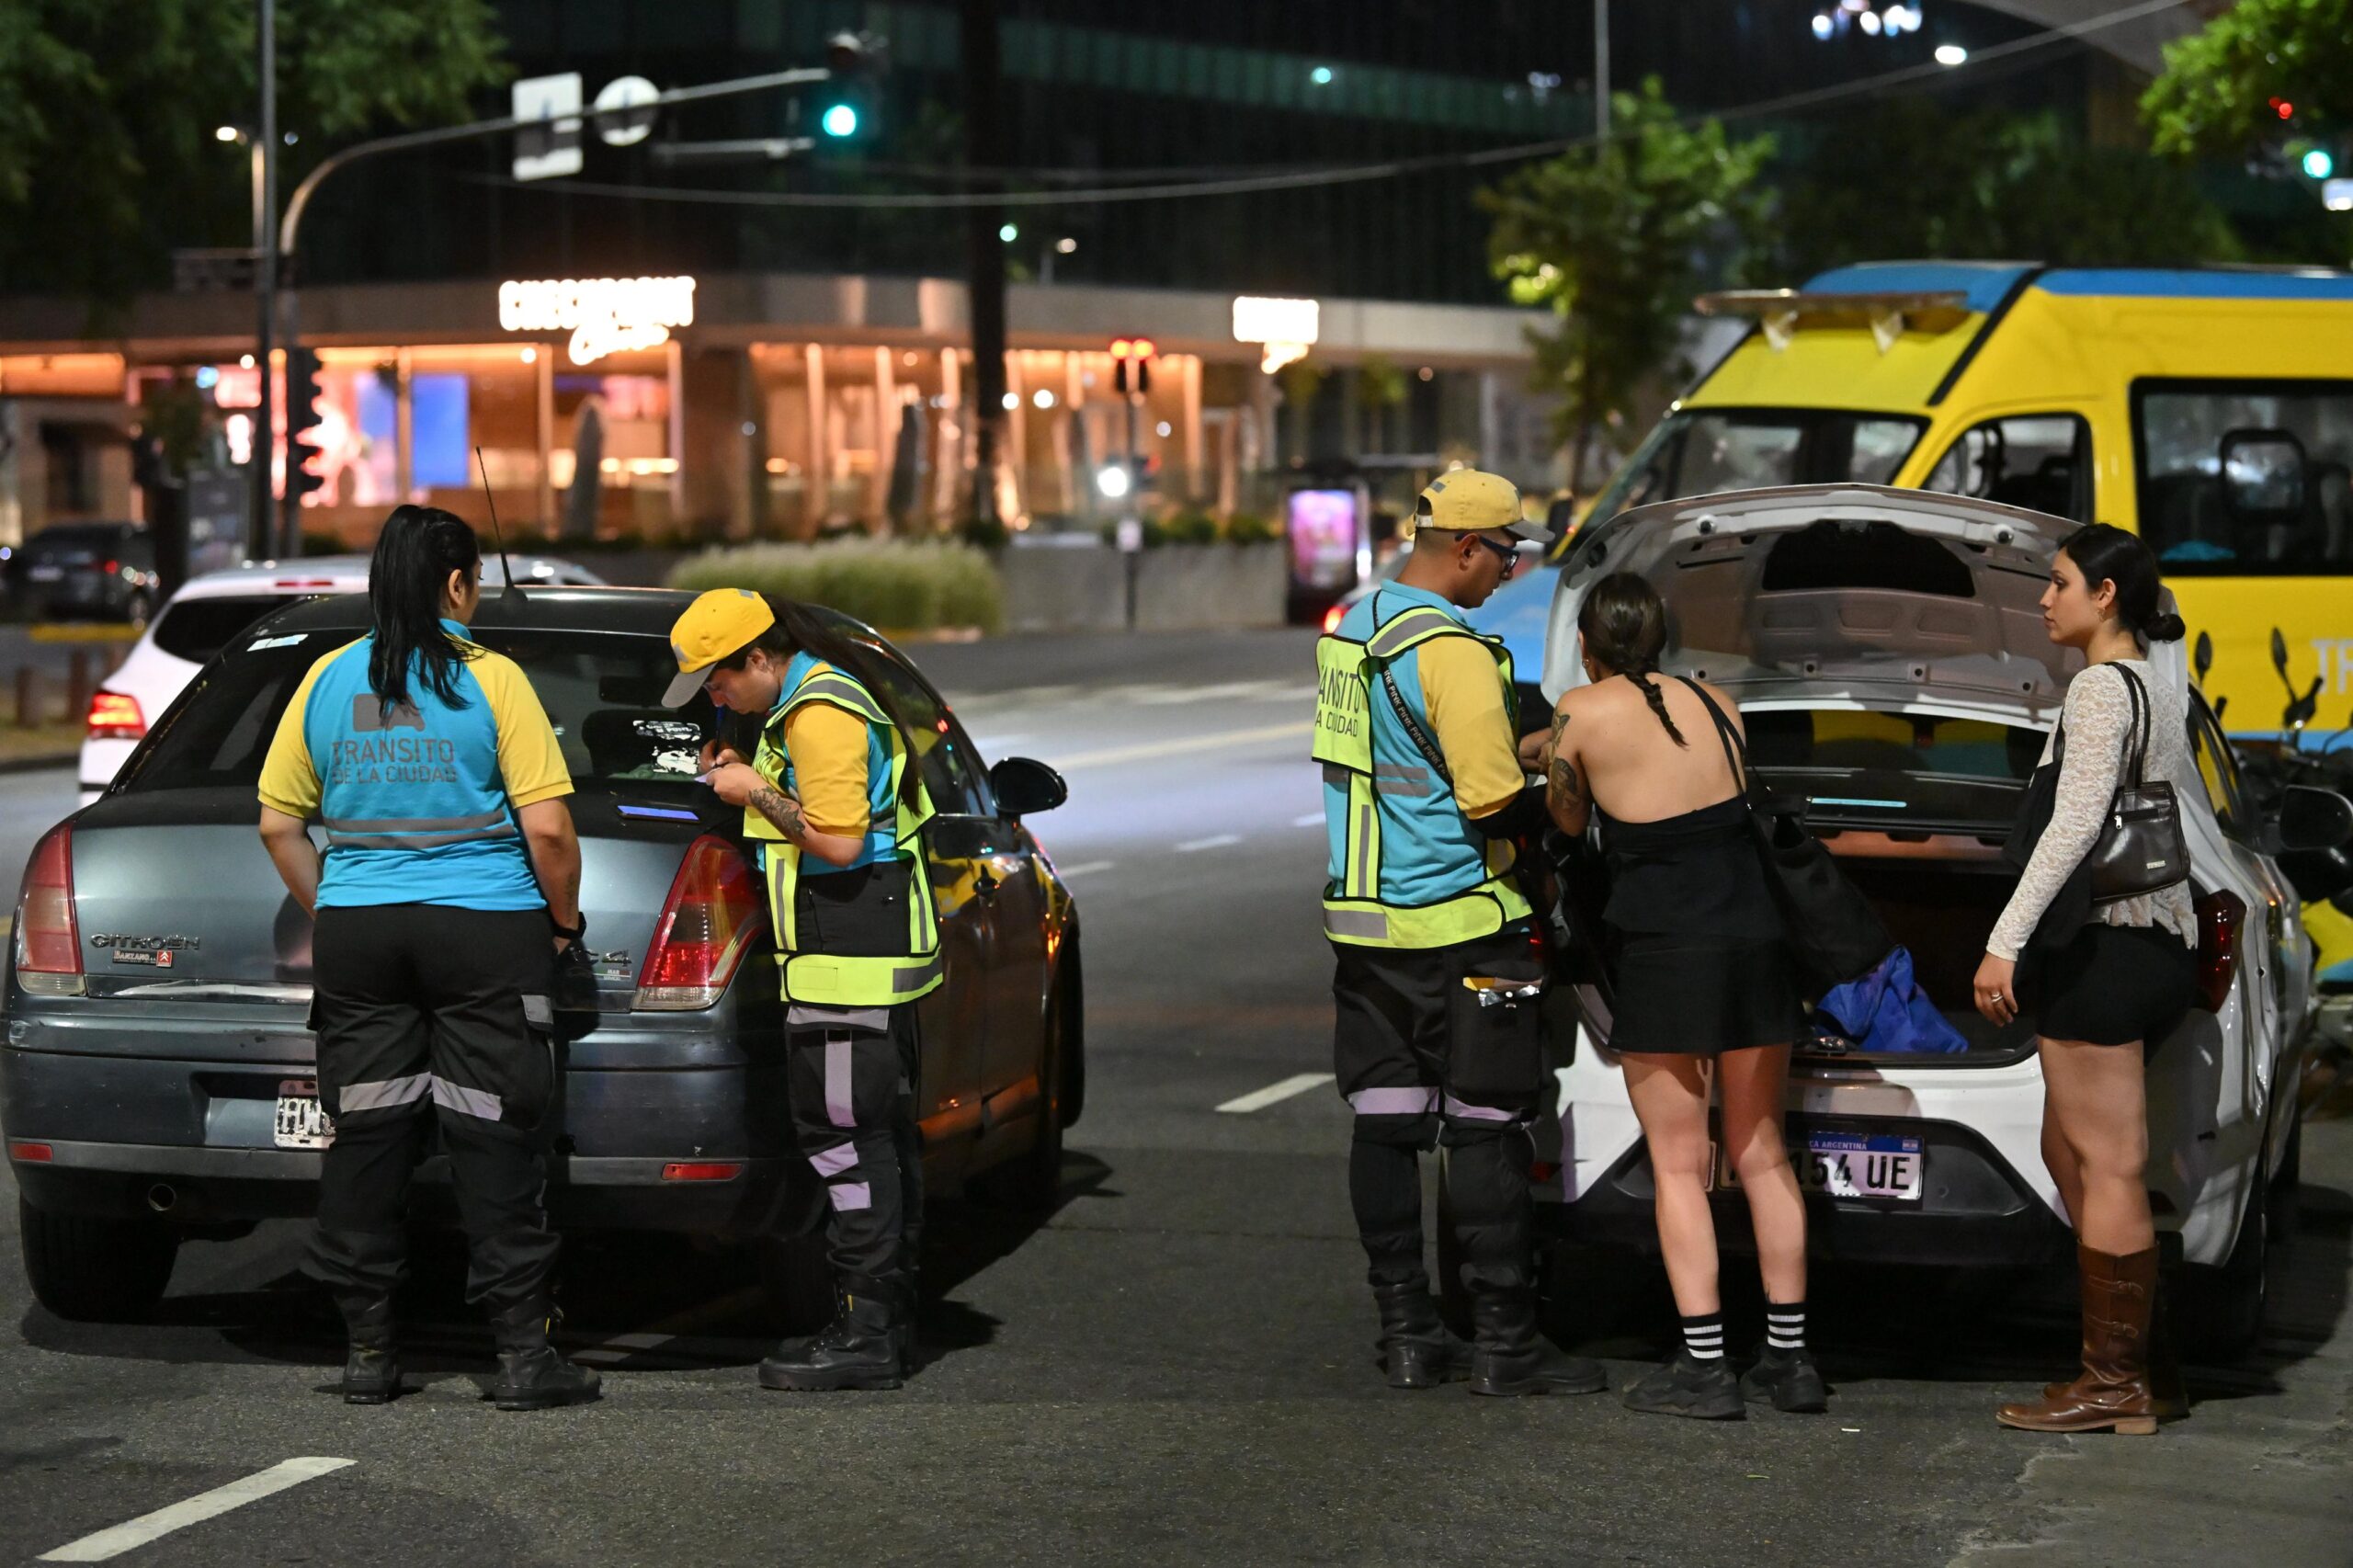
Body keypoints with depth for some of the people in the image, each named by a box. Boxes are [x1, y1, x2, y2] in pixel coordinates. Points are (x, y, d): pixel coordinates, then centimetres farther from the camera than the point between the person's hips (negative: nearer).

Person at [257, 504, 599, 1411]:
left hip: (357, 929, 4)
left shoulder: (328, 681, 5)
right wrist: (564, 920, 3)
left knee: (365, 1137, 8)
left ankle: (369, 1351, 11)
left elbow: (279, 823, 9)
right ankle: (521, 1353, 1)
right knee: (495, 1140, 0)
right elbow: (547, 827, -11)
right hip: (485, 930, -4)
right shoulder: (491, 681, -7)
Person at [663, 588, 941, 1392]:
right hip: (870, 961, 11)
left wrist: (756, 792, -12)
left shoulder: (820, 715, -17)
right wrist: (749, 777, 13)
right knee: (882, 1137, 12)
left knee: (846, 1138, -9)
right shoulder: (821, 698, 17)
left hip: (846, 964, -11)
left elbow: (838, 840, -23)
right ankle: (887, 1321, 17)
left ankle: (865, 1333, -9)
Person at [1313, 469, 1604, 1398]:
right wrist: (1563, 814, -1)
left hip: (1362, 916, 8)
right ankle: (1504, 1346, -1)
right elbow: (1492, 801, -20)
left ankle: (1406, 1334, 12)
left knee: (1384, 1124, 8)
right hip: (1456, 923, -8)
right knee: (1486, 1130, -3)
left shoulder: (1353, 627, 11)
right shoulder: (1451, 649, -18)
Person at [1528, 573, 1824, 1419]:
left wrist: (1551, 755, 29)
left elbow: (1568, 820, 8)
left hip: (1664, 951, -5)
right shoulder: (1714, 703, 9)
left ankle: (1704, 1366, 0)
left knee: (1678, 1166, 3)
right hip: (1755, 936, 5)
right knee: (1761, 1153, 14)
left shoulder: (1583, 713, -5)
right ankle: (1790, 1358, 17)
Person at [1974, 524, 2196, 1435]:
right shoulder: (2165, 692, 16)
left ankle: (2114, 1385, -3)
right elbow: (2195, 815, 25)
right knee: (2070, 1154, 15)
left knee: (2106, 1164, -6)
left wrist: (2008, 939, -23)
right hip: (2160, 940, 10)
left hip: (2104, 942, -10)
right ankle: (2144, 1369, 16)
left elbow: (2076, 822, -21)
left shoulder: (2103, 687, -12)